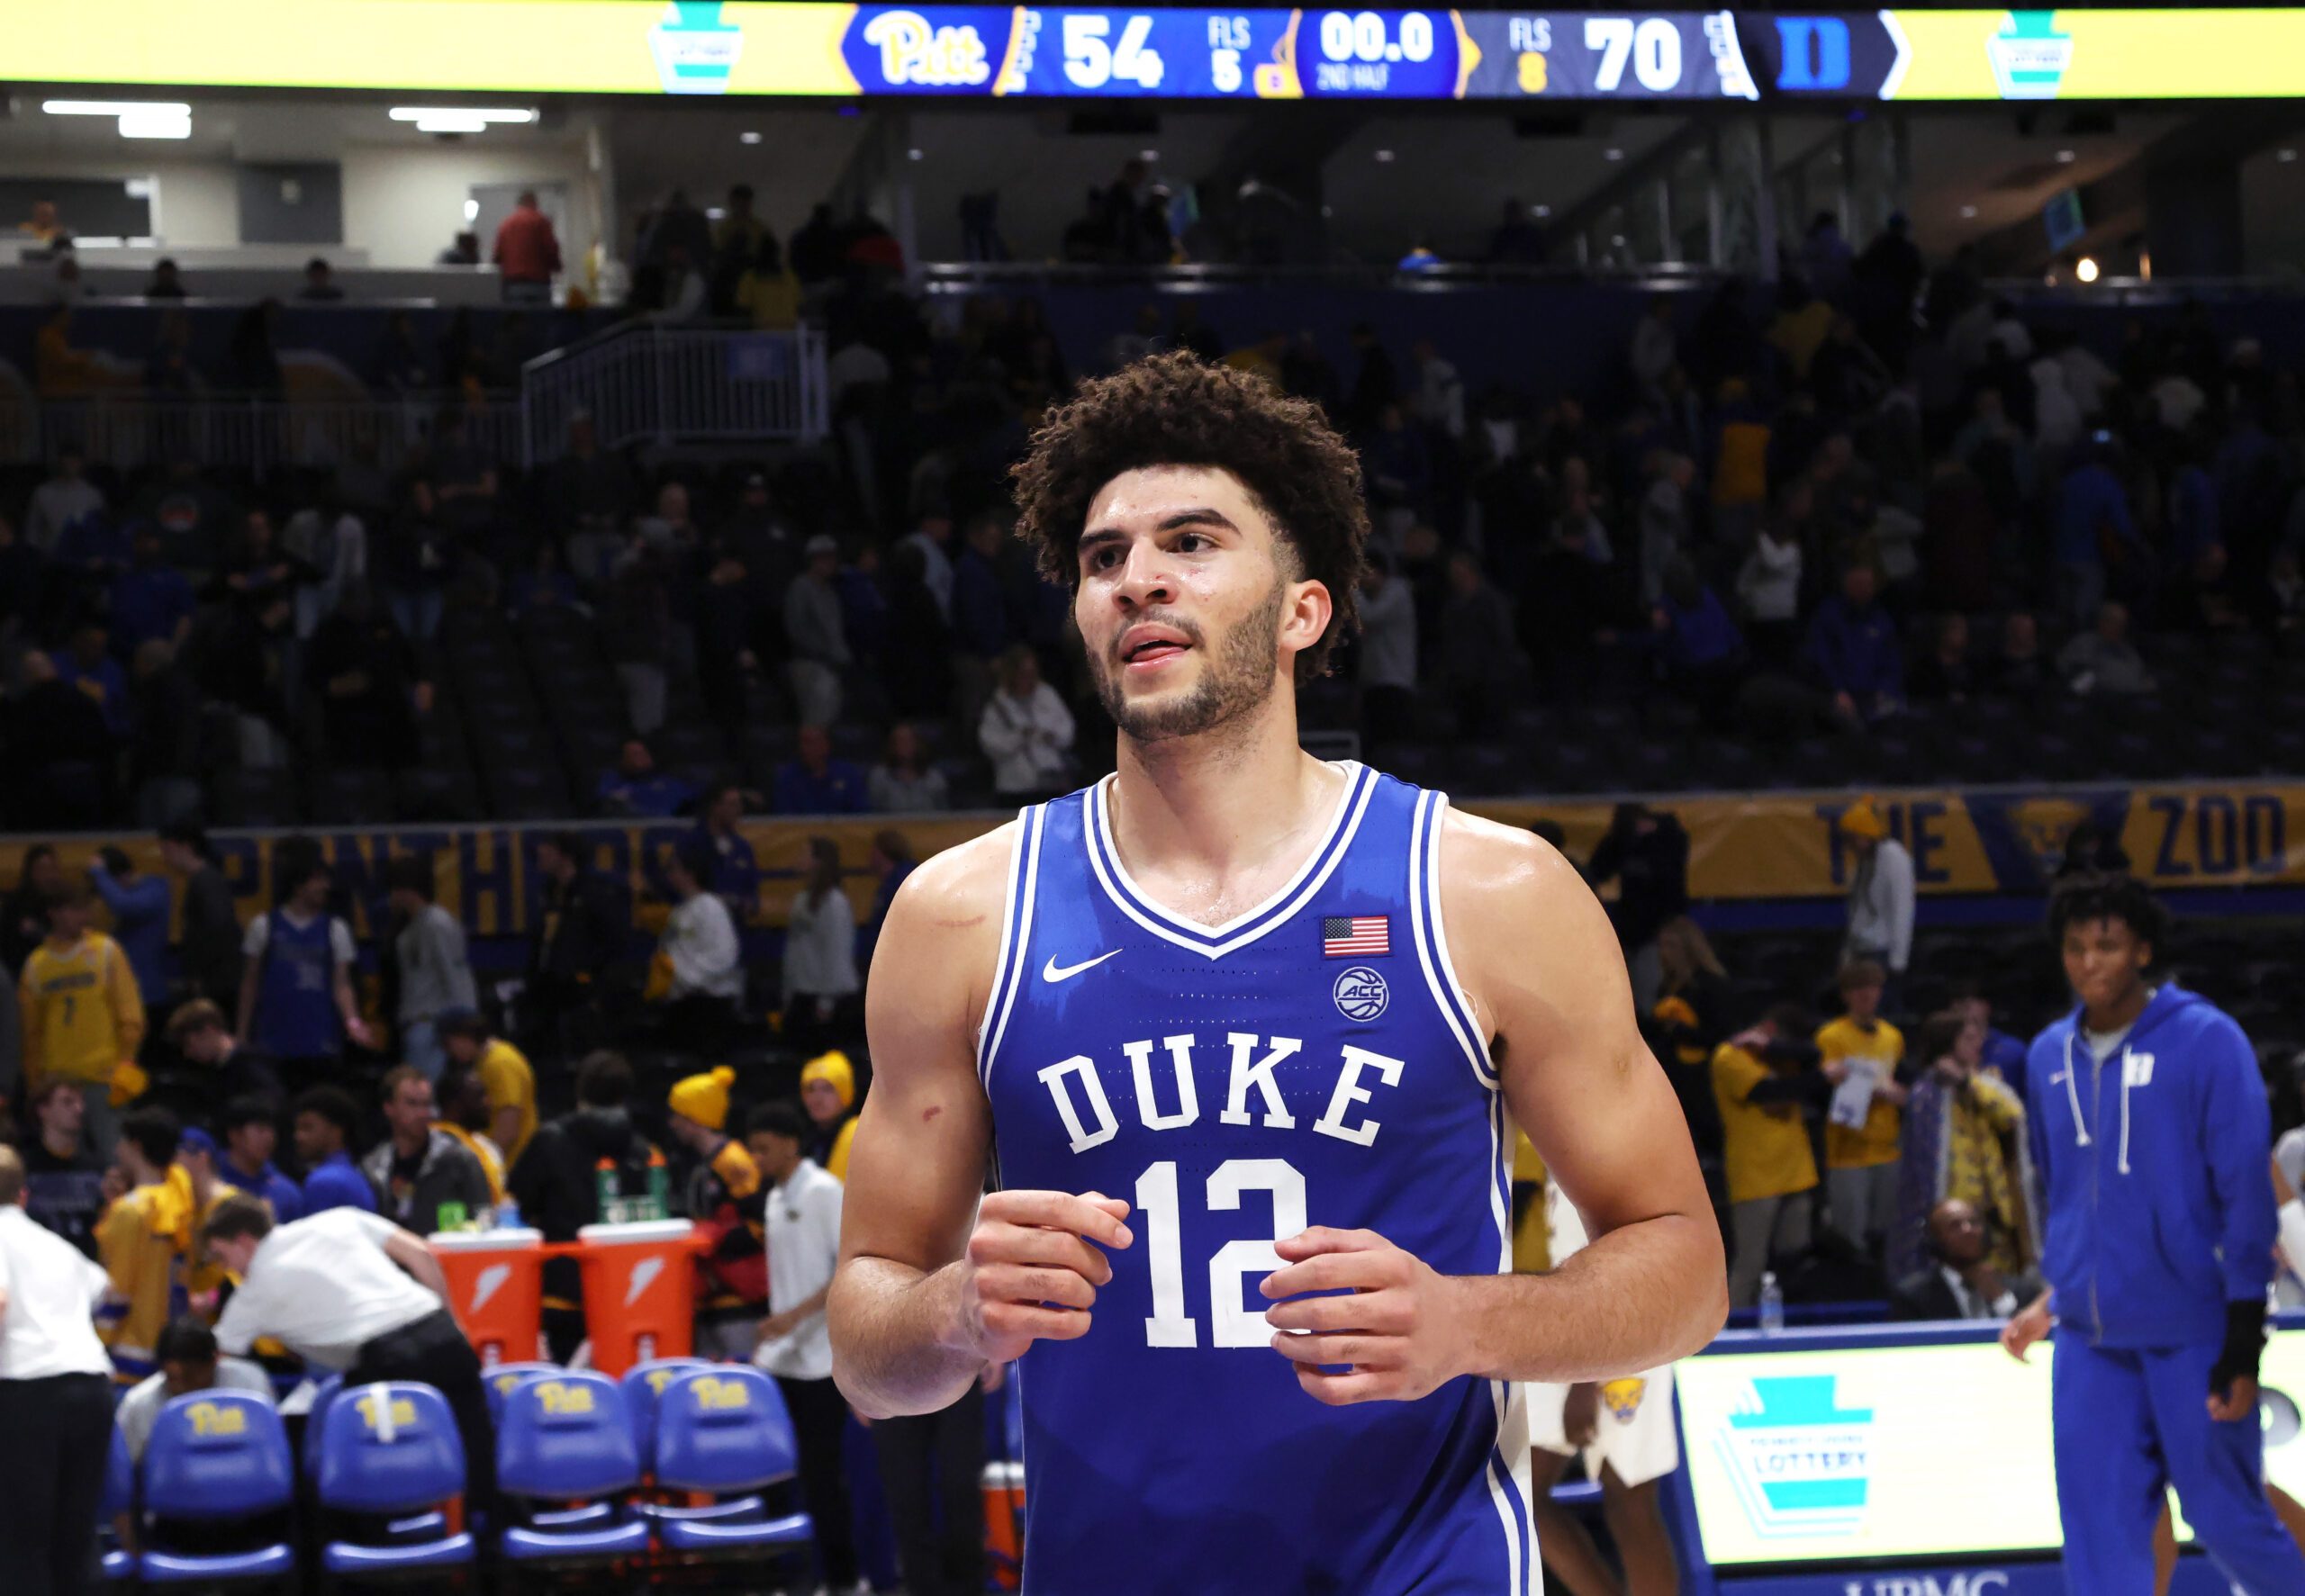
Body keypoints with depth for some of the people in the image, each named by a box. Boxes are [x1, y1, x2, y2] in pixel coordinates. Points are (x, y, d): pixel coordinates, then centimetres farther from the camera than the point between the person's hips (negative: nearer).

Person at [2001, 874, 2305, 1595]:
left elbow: (2246, 1189, -10)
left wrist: (2245, 1334, -12)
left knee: (2225, 1517, 3)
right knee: (2100, 1535, 1)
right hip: (2090, 1338, 5)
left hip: (2193, 1332, -5)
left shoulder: (2206, 1040, -8)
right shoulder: (2049, 1056, 8)